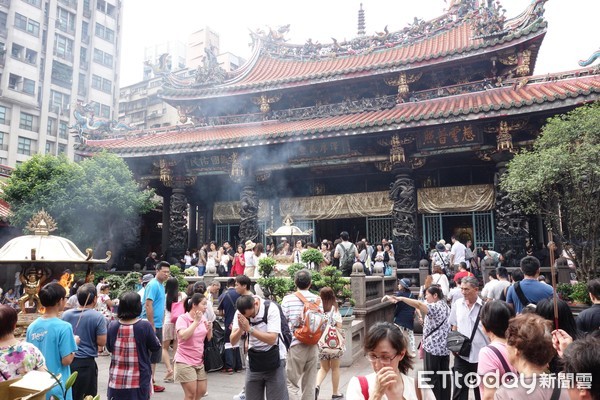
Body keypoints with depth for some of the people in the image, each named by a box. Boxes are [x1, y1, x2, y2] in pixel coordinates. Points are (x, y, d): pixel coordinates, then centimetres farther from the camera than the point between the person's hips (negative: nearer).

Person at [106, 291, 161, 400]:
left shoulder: (112, 325, -7)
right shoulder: (145, 326, -16)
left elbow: (109, 347, 10)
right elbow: (156, 348, -4)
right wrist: (152, 332, 9)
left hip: (117, 380, 3)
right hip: (138, 380, -3)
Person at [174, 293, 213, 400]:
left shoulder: (203, 318, 5)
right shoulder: (182, 318, -13)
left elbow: (208, 339, 12)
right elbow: (183, 336, -29)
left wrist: (209, 330, -9)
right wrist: (196, 322, -26)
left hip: (200, 361, 6)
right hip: (185, 361, -6)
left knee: (202, 391, 11)